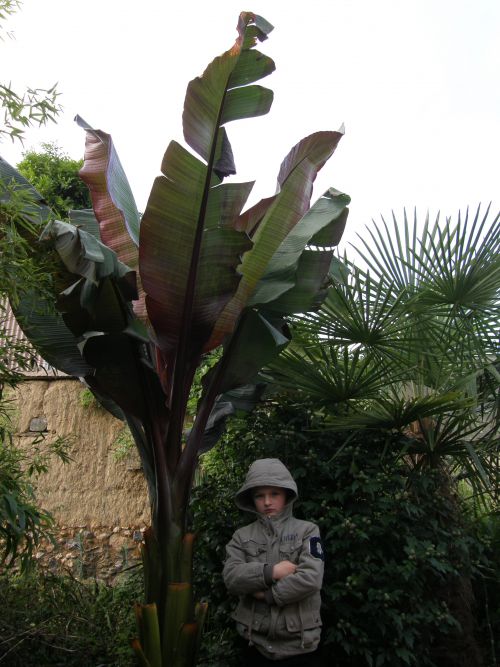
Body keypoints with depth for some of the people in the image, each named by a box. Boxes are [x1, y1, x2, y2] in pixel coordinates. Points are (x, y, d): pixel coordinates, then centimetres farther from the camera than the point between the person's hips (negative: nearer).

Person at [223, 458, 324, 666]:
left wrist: (268, 594, -11)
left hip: (298, 645, -1)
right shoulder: (242, 536, 3)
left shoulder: (307, 530, -4)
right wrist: (270, 571, -19)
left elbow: (310, 578, -16)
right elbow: (231, 577, -10)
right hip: (256, 643, 2)